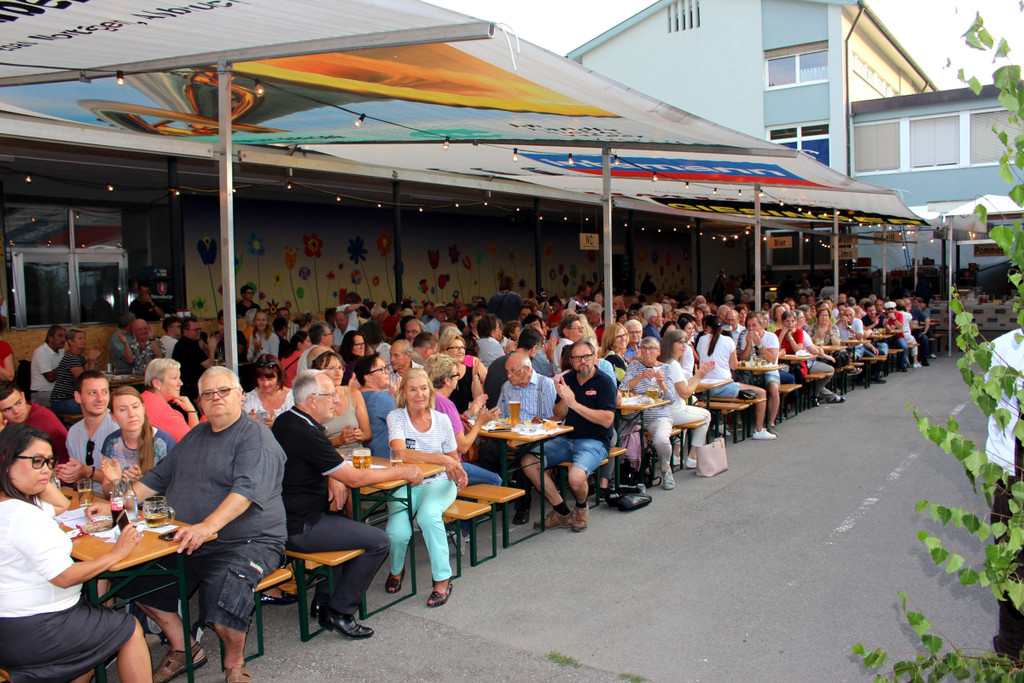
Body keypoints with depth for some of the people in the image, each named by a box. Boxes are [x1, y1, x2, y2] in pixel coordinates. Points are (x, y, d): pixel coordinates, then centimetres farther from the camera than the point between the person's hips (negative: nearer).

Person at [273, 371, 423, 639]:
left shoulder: (284, 422, 8)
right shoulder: (305, 434, -23)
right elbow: (354, 479, -19)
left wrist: (335, 479, 1)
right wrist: (403, 472, -8)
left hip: (284, 516, 10)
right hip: (298, 529, -10)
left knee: (351, 524, 28)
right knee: (378, 541, -11)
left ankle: (323, 600, 28)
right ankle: (339, 612, 1)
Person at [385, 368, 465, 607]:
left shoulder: (441, 420, 2)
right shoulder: (396, 417, -6)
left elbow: (453, 457, 12)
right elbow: (400, 453, -23)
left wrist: (459, 471, -12)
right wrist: (440, 459, -32)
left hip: (438, 482, 1)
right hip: (405, 485, 0)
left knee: (428, 515, -33)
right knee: (397, 532, -25)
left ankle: (442, 579, -16)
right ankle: (396, 570, 12)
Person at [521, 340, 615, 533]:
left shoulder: (605, 382, -6)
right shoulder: (567, 379, 9)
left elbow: (607, 420, -16)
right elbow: (558, 416, 10)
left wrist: (574, 403, -20)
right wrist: (565, 400, -12)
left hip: (594, 442, -6)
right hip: (566, 439, 6)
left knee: (576, 477, -33)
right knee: (528, 461, -14)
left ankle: (581, 508, 6)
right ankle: (562, 513, -4)